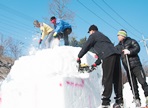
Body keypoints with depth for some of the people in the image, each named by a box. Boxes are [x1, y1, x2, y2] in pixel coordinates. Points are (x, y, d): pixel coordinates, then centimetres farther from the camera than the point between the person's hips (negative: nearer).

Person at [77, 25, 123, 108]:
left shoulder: (93, 35, 13)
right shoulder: (102, 36, 37)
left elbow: (86, 46, 9)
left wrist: (79, 57, 21)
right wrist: (96, 63, 35)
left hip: (108, 56, -8)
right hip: (116, 55, 8)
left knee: (107, 79, -12)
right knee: (117, 78, 6)